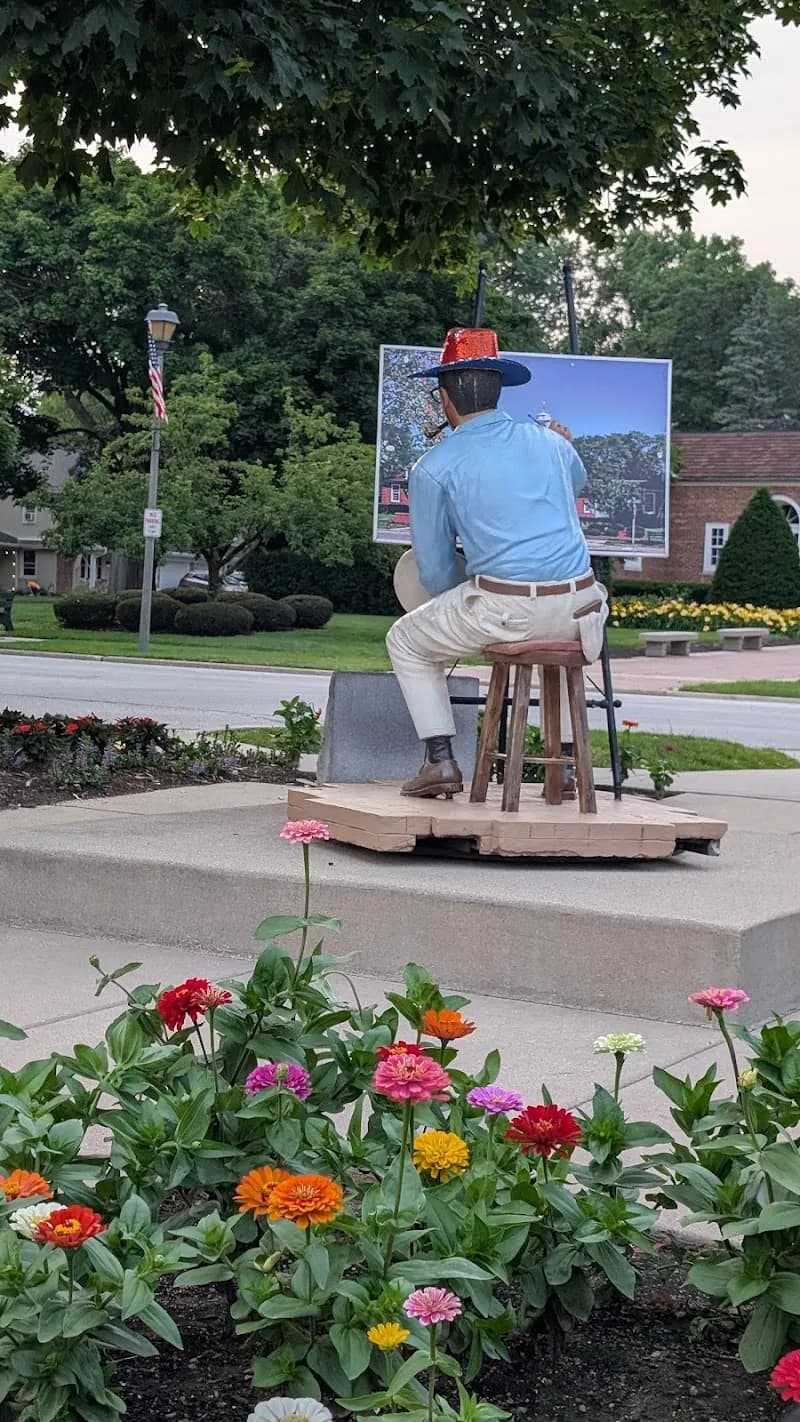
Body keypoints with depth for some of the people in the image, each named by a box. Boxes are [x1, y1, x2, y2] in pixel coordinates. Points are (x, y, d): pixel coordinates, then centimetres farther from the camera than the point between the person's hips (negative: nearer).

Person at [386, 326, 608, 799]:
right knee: (567, 637, 40)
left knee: (407, 642, 22)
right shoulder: (548, 442, 13)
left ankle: (441, 761, 11)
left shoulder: (433, 469, 1)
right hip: (580, 607, 4)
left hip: (503, 609, -4)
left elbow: (436, 573, 5)